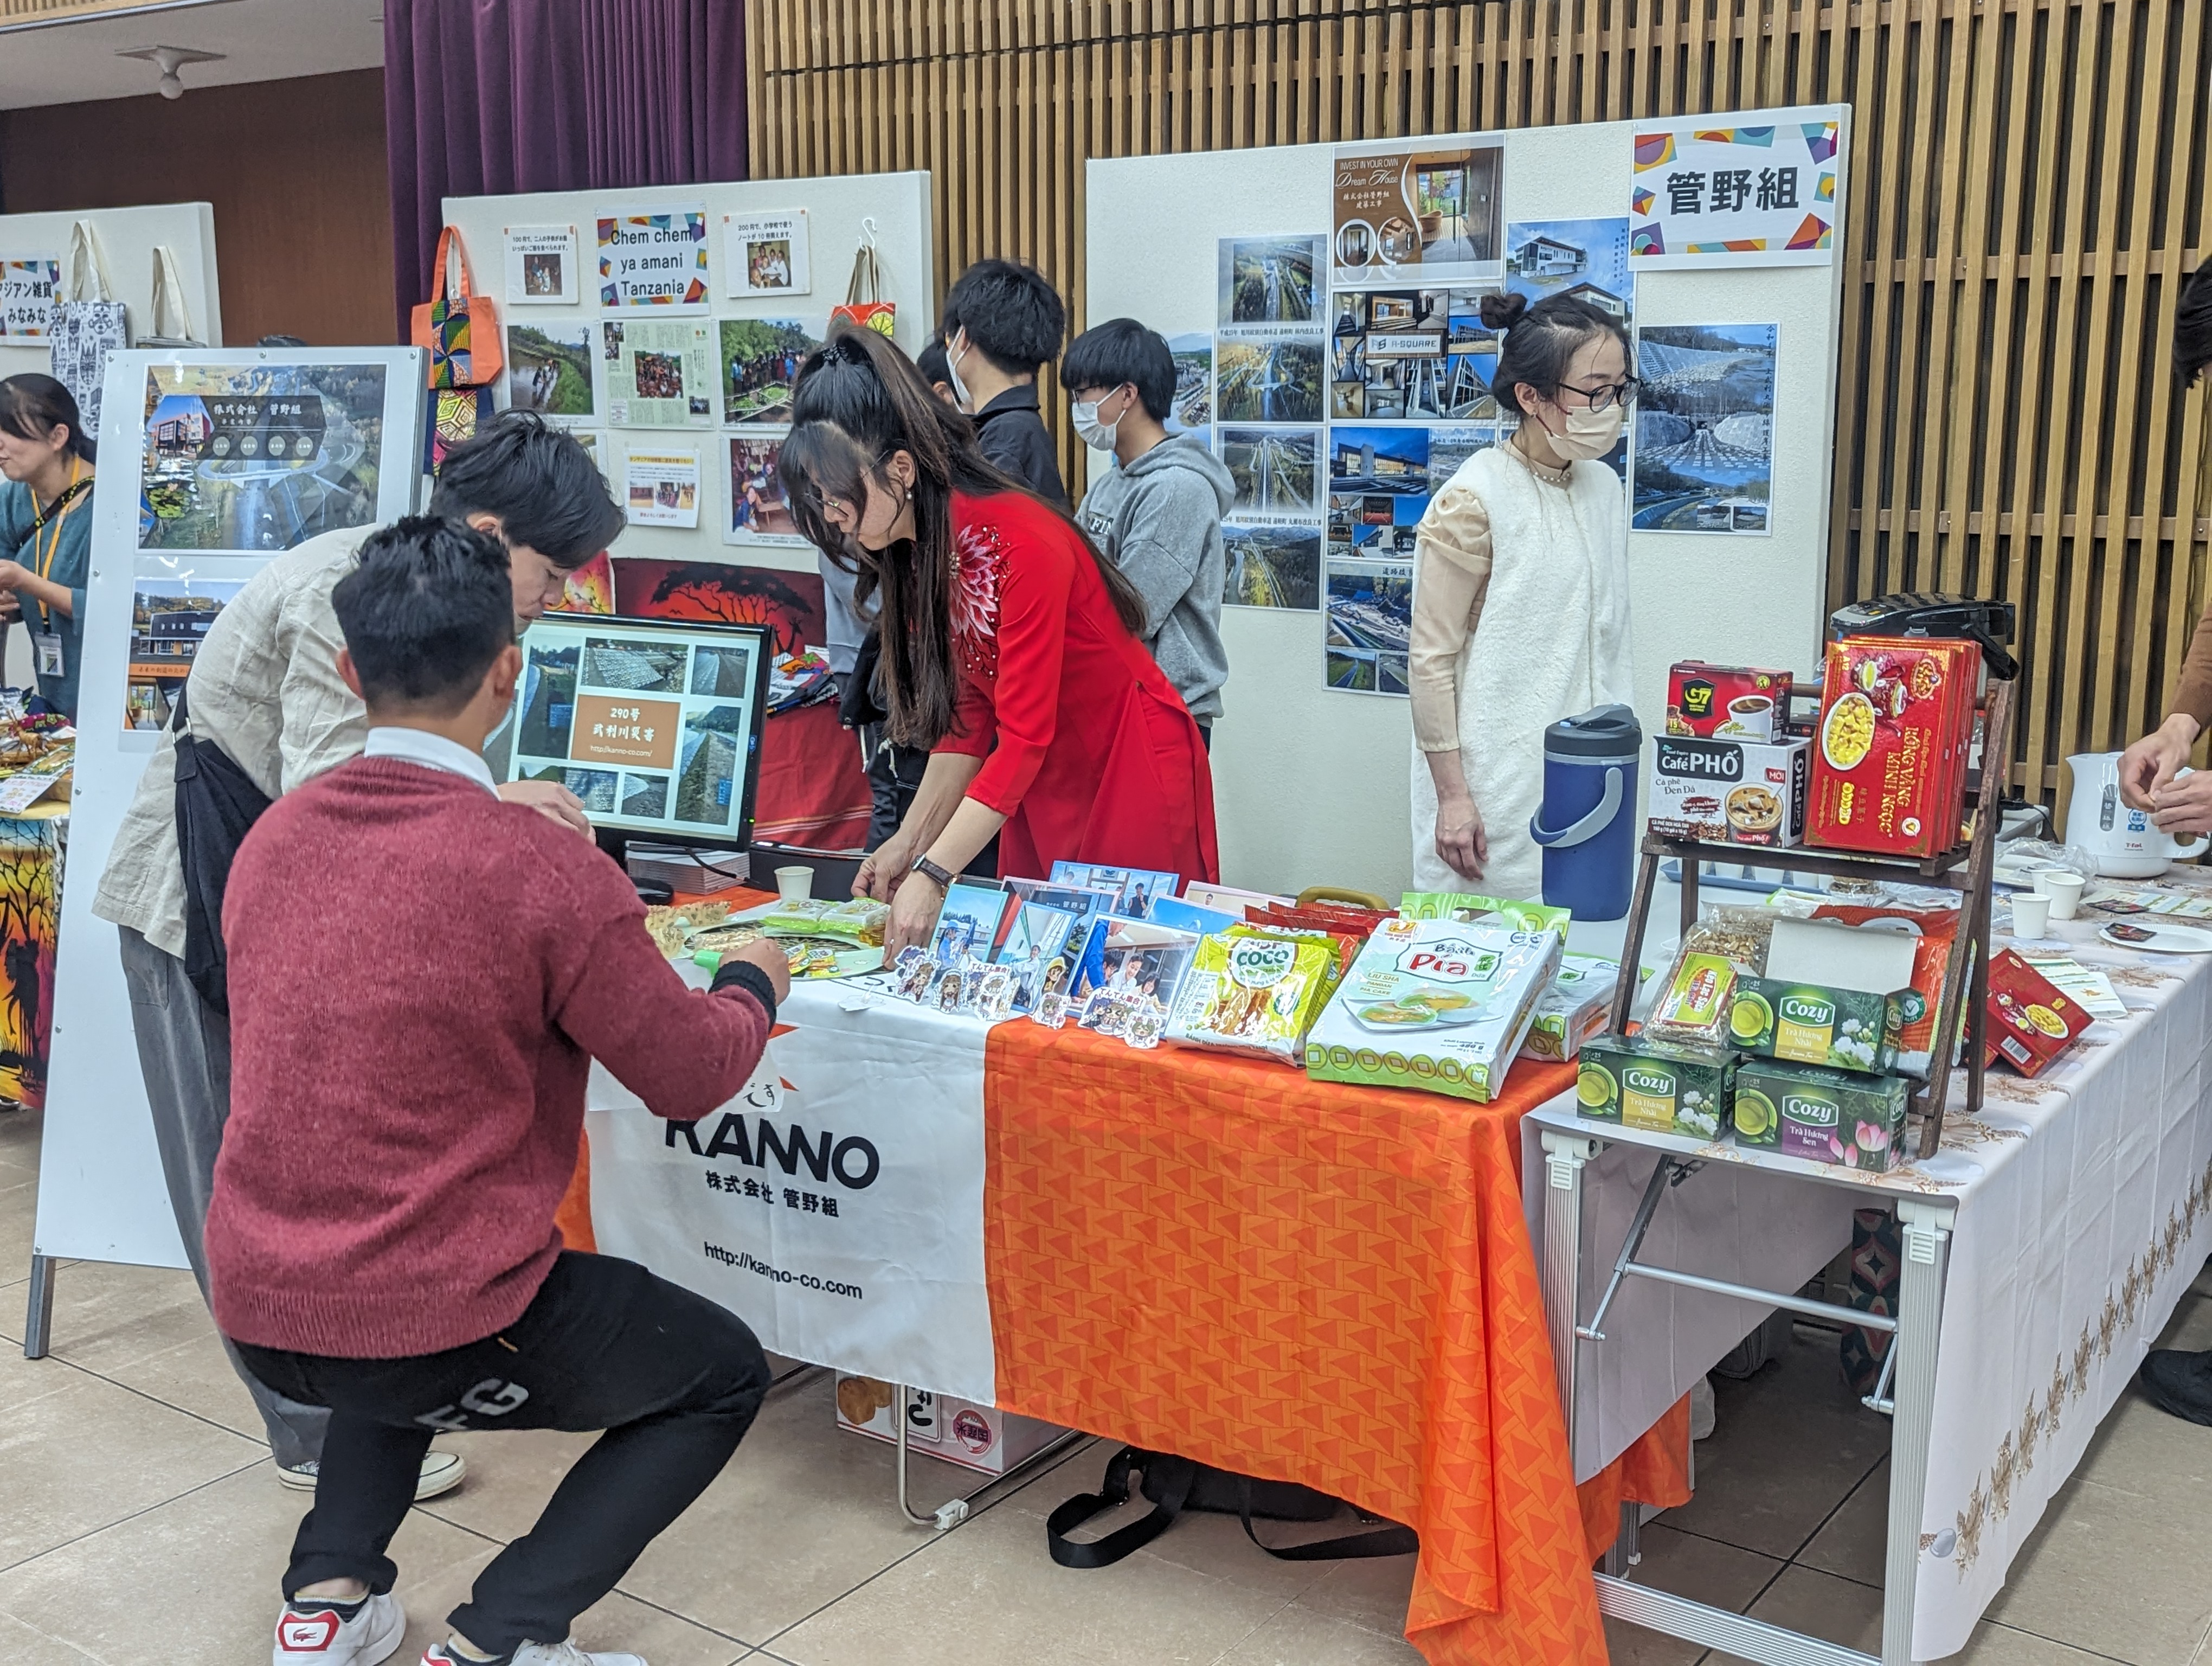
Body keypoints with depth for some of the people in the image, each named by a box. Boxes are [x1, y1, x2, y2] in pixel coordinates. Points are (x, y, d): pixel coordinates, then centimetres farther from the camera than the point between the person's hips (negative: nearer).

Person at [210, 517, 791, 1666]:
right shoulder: (547, 873, -20)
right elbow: (692, 1080, -8)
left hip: (255, 1313, 6)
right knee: (725, 1375, 16)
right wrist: (753, 982, 13)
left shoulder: (272, 837, -1)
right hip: (436, 1333, -6)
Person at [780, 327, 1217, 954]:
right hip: (1043, 782, 7)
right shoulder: (914, 552, -1)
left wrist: (934, 873, -31)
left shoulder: (1018, 543, -27)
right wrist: (911, 839, -7)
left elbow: (1024, 737, -28)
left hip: (1133, 765, -7)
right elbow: (967, 715, 1)